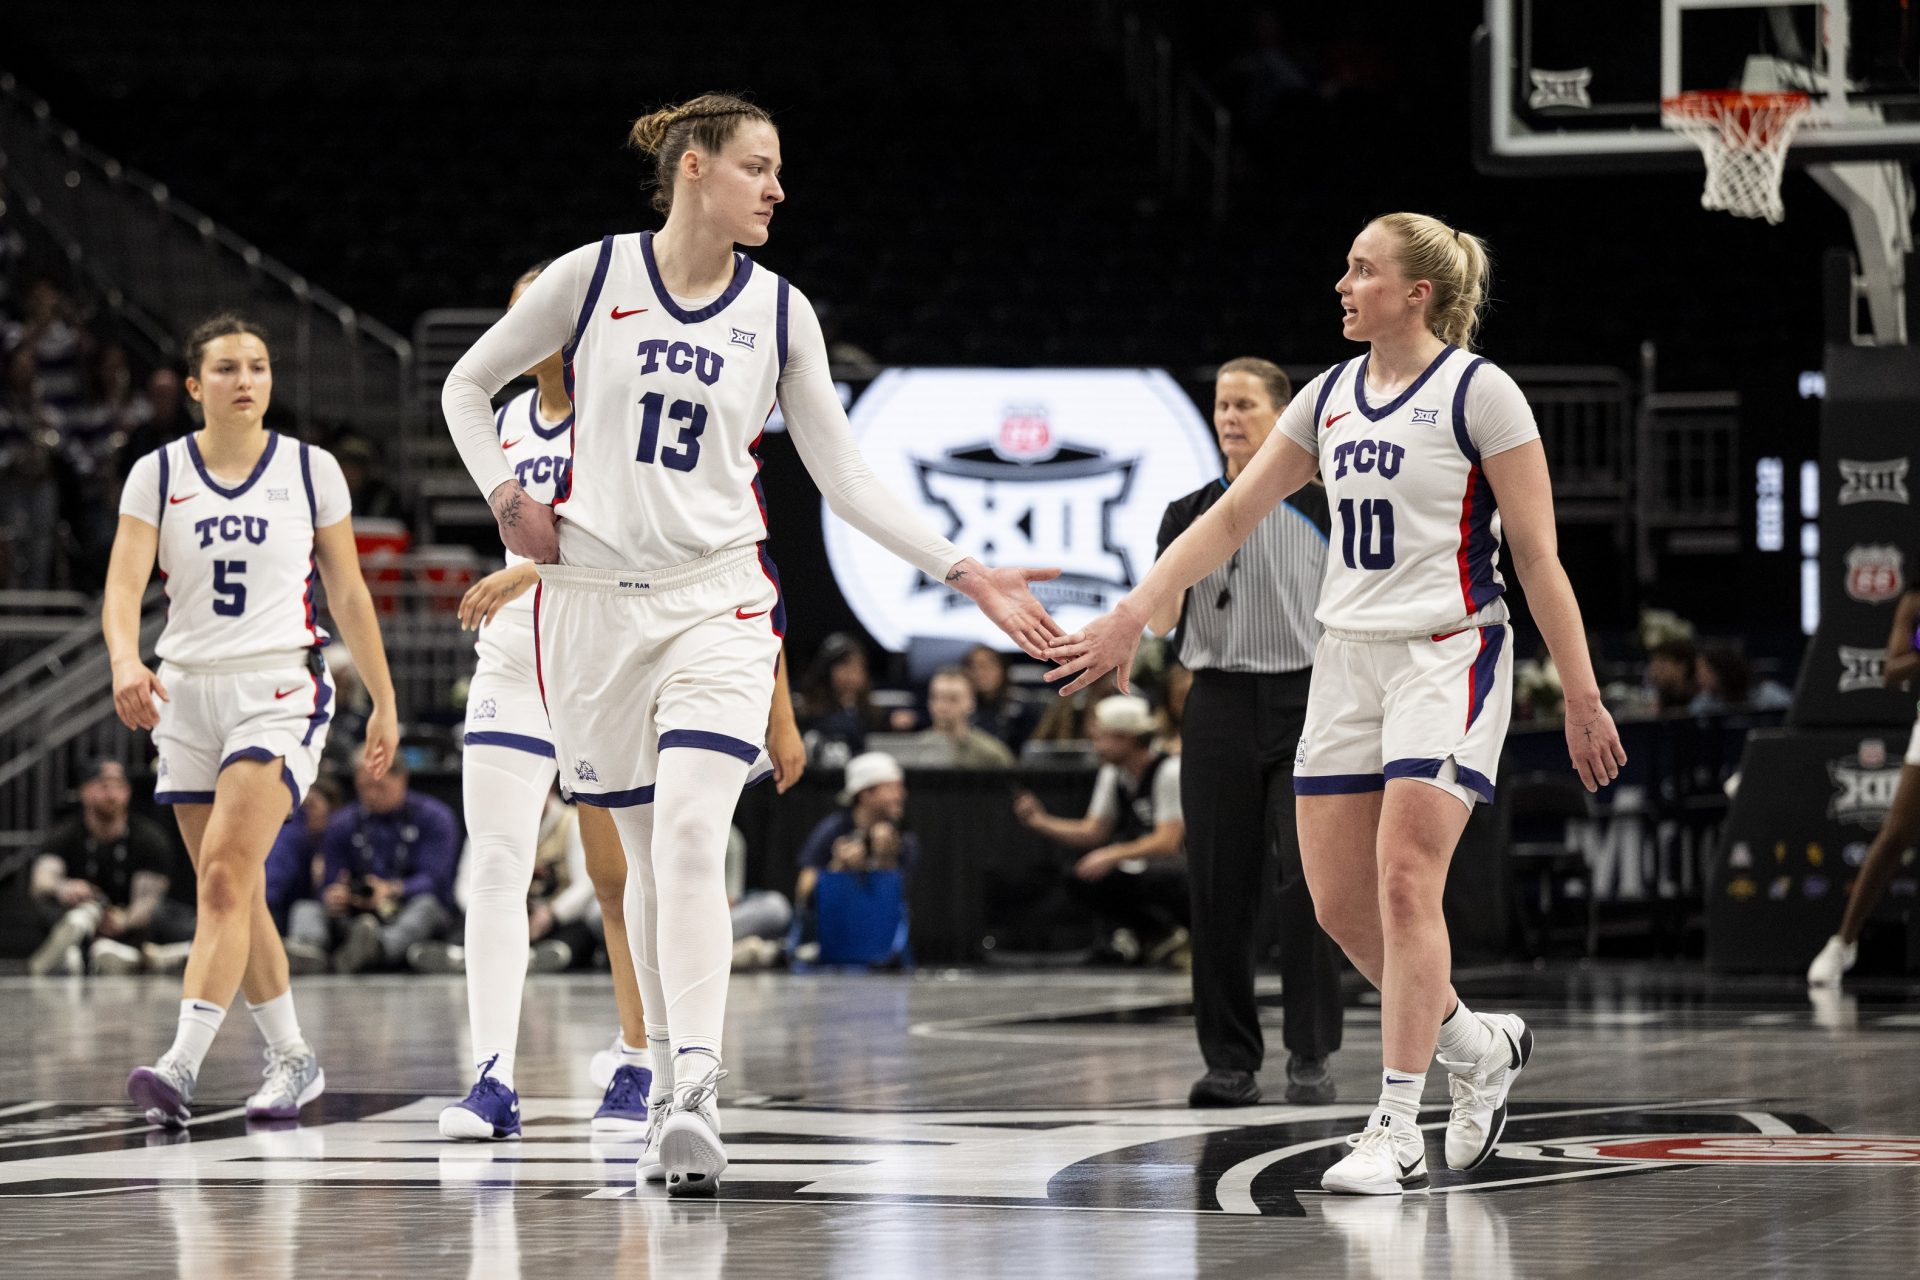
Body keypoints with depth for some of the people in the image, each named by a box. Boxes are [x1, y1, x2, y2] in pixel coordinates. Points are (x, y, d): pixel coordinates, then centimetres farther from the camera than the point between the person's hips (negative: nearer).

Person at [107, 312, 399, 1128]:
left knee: (225, 875, -19)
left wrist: (383, 702, 12)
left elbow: (348, 592, 10)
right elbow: (124, 582, -8)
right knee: (237, 894, 9)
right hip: (188, 693, 3)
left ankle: (182, 1066, -27)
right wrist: (125, 662, -28)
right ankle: (292, 1059, 24)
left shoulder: (310, 470, 3)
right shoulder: (158, 473, 3)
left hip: (279, 692, -3)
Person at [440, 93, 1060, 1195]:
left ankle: (699, 1092, -27)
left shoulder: (779, 310, 4)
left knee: (690, 832, -19)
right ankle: (670, 1077, 15)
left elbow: (845, 478, 7)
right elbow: (468, 387, 13)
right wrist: (508, 500, -1)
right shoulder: (593, 277, 0)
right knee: (648, 853, 4)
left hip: (717, 598, 0)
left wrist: (966, 574, 1)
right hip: (594, 597, 0)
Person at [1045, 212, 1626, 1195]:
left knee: (1404, 881, -16)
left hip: (1448, 656, -7)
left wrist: (1581, 697, -10)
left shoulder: (1476, 391, -7)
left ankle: (1396, 1135, -14)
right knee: (1338, 902, 2)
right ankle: (1477, 1045, 25)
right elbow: (1233, 516, 15)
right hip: (1348, 660, 7)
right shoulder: (1332, 396, 11)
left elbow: (1538, 556, -8)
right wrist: (1132, 617, 9)